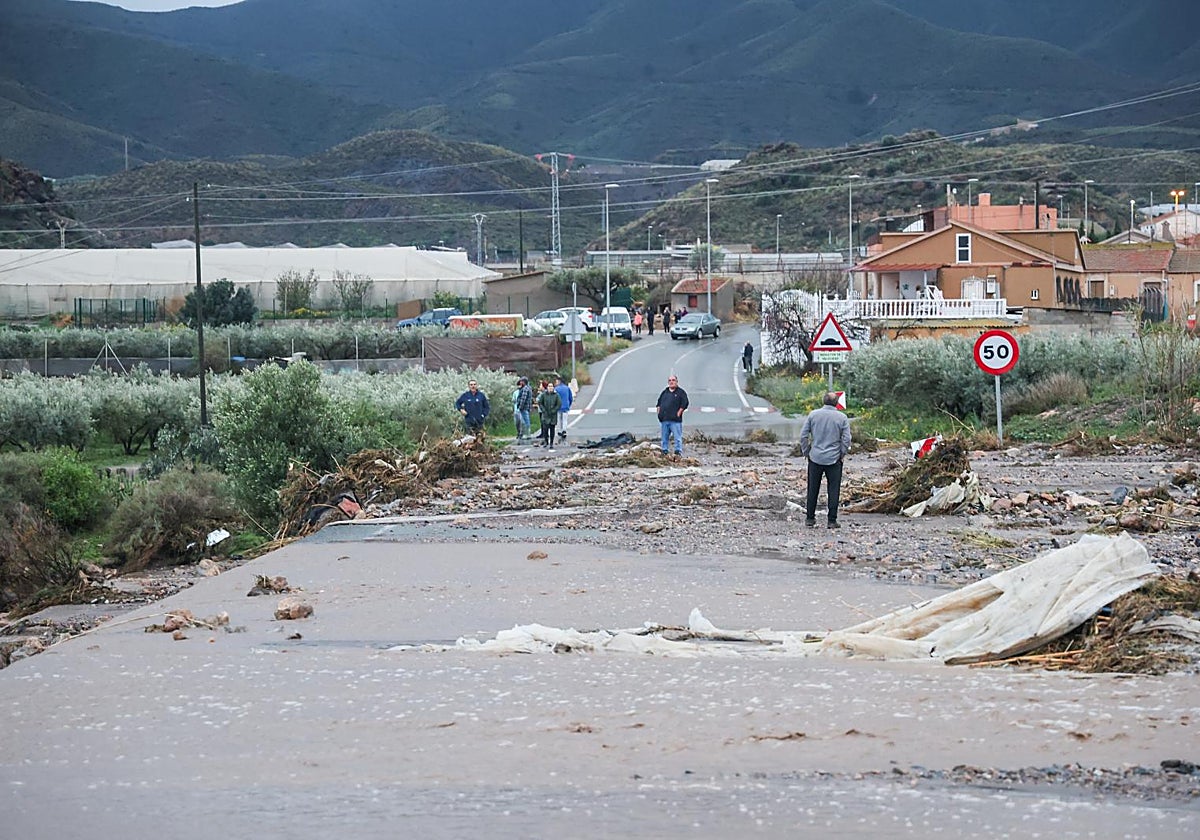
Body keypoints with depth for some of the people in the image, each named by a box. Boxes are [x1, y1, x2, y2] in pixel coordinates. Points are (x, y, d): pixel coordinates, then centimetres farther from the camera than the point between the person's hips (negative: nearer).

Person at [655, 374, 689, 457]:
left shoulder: (681, 392, 2)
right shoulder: (664, 392, 18)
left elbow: (684, 404, -6)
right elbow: (659, 403, 24)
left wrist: (678, 413, -13)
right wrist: (659, 413, 11)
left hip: (675, 420, -6)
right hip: (664, 420, 6)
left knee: (678, 437, -7)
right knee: (665, 438, 11)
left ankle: (678, 452, -6)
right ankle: (664, 452, 18)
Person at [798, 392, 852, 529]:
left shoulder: (813, 415, 0)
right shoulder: (842, 418, -4)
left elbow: (803, 435, 0)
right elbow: (846, 439, -7)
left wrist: (806, 452, 9)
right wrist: (842, 454, 6)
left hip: (815, 458, 2)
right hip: (834, 460, -2)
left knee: (813, 489, 10)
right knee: (834, 490, 3)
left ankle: (810, 518, 15)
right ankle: (832, 520, 1)